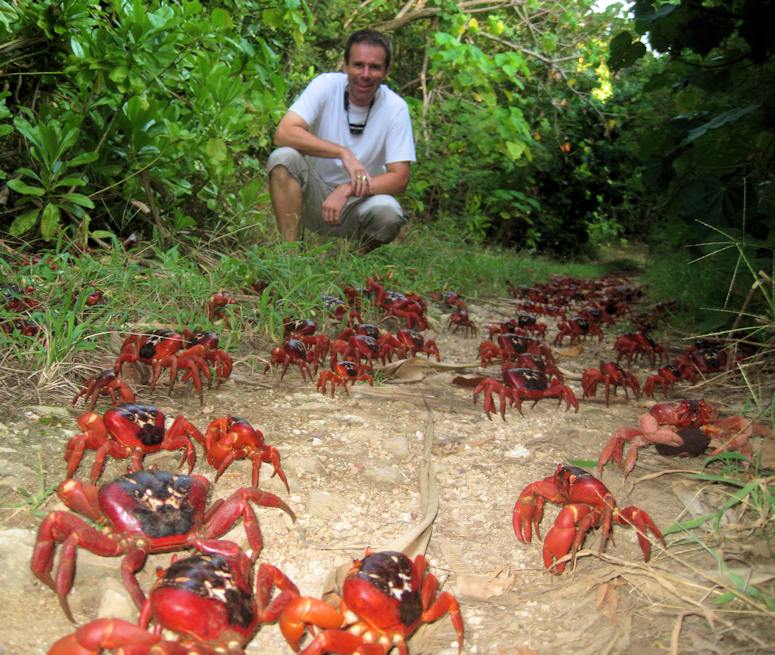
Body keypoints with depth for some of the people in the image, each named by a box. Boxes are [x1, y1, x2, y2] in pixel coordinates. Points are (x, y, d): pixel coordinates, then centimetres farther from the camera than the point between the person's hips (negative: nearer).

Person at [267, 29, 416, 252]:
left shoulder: (395, 107, -11)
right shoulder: (326, 85, -11)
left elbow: (399, 178, -16)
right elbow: (283, 134, -24)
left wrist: (347, 190, -32)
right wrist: (343, 153, -33)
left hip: (359, 201, 0)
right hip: (314, 195, 0)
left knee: (387, 212, -32)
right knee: (283, 158, -26)